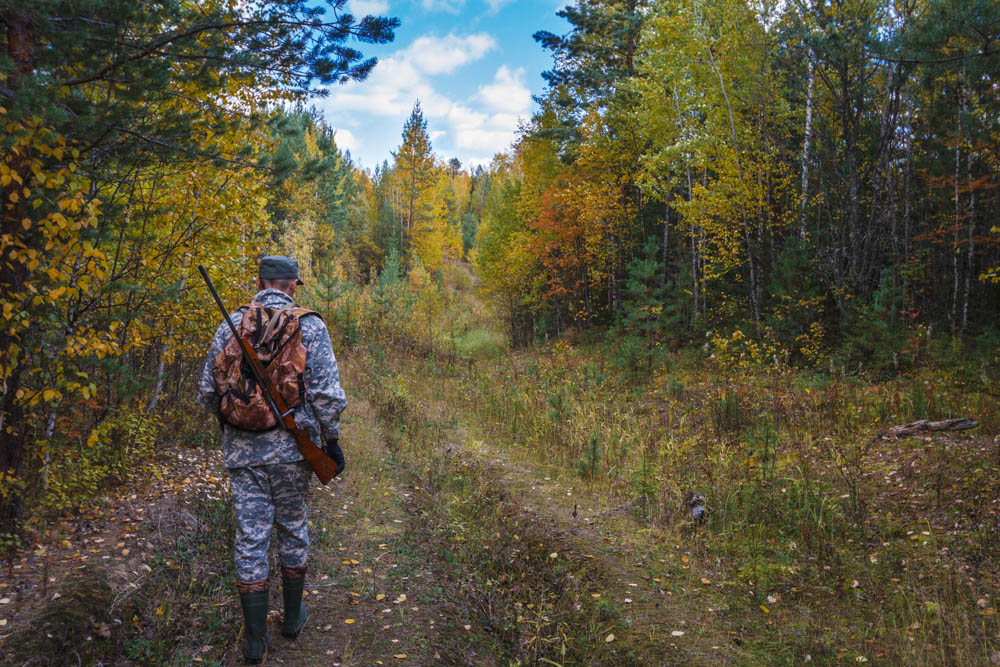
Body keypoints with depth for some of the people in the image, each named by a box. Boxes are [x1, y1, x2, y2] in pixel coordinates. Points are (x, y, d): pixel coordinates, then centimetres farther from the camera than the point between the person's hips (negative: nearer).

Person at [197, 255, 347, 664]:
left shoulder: (231, 326, 2)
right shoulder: (310, 327, -6)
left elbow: (207, 391, 8)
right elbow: (327, 392, -11)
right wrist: (332, 438, 2)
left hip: (243, 448, 1)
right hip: (292, 447, -1)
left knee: (250, 539, 6)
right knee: (292, 530, 17)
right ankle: (293, 617, 30)